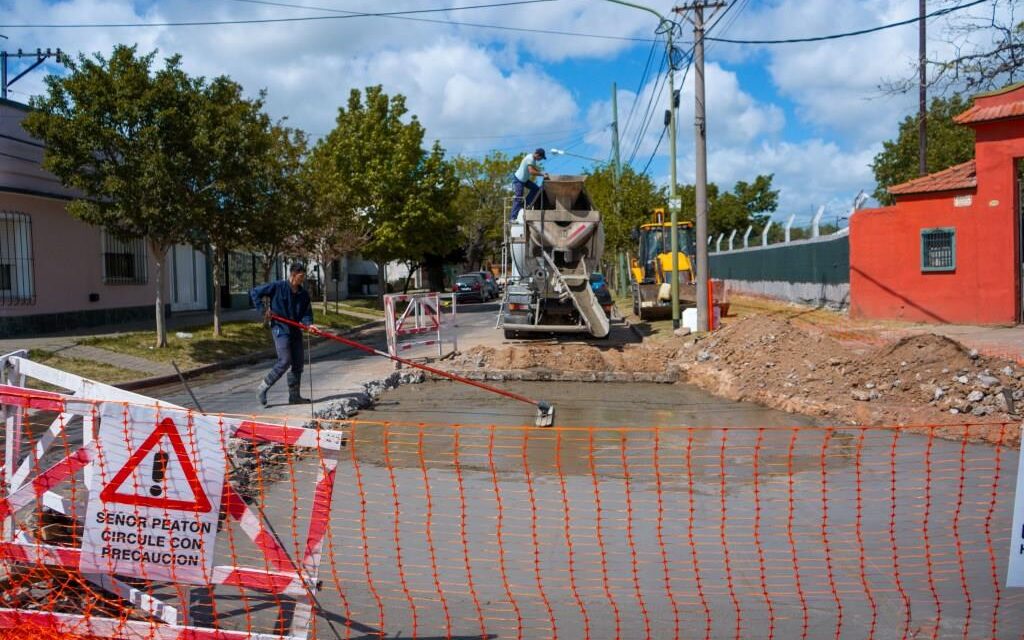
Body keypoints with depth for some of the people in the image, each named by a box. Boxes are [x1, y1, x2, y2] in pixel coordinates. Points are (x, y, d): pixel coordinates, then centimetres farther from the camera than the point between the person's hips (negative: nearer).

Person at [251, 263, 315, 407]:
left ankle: (294, 396, 16)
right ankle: (263, 388, 1)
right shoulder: (277, 287, -9)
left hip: (295, 330, 6)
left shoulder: (303, 294, 6)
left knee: (298, 363, 6)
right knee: (285, 361, -14)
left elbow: (306, 313, 8)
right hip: (280, 329, -6)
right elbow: (255, 293, -3)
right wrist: (262, 310, -9)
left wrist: (308, 323, -13)